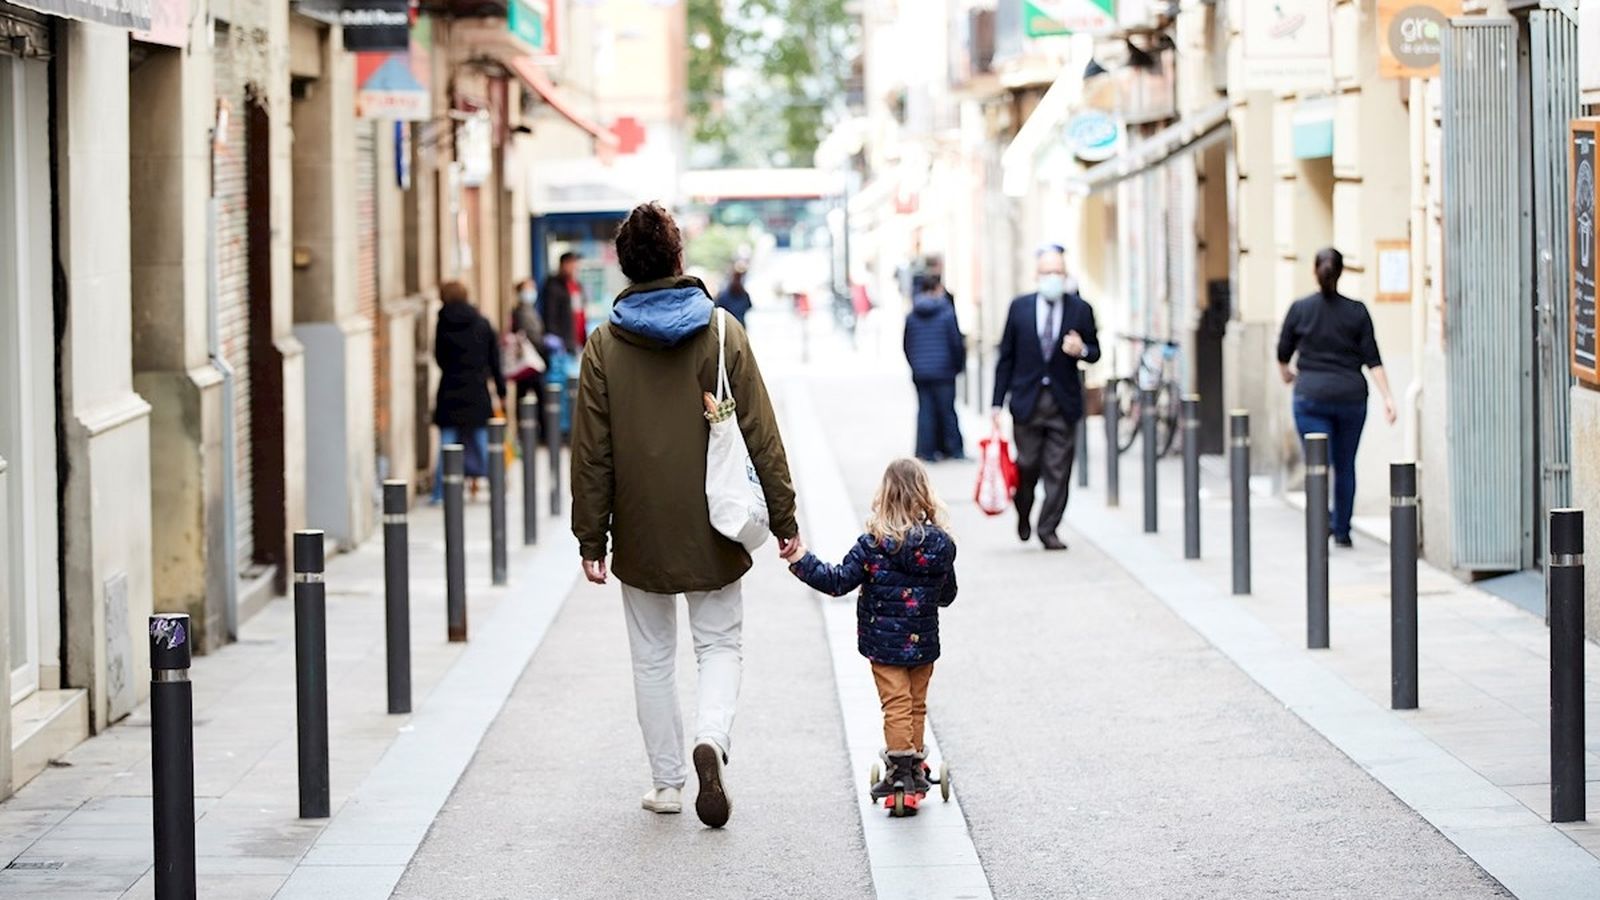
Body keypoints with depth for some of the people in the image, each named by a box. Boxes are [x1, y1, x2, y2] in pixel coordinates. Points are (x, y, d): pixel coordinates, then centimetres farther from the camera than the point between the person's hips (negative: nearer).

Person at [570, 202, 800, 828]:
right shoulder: (723, 334, -5)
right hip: (712, 532, 0)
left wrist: (592, 538, 3)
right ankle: (711, 738, -14)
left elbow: (592, 453, -4)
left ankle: (667, 781, 16)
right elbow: (760, 436, -4)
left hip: (641, 533, 0)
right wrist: (783, 518, 3)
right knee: (719, 643, 12)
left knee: (652, 658, 13)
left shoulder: (605, 345, -5)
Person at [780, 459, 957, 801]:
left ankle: (899, 768, -1)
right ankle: (915, 769, 21)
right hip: (924, 641, 3)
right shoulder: (941, 545, -5)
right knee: (917, 705, 15)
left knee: (896, 705, 2)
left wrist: (800, 560, -14)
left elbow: (838, 582, -18)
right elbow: (948, 594, 8)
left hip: (884, 642, -3)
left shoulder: (873, 545, -16)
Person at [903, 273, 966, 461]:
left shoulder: (911, 316, 3)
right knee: (946, 410, 5)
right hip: (943, 371, -3)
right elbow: (957, 342, -7)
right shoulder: (946, 313, -8)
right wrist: (958, 365, 7)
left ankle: (926, 451, 3)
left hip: (920, 373, 3)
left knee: (925, 410, 6)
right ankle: (953, 449, 10)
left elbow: (907, 346, 8)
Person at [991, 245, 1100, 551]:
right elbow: (1006, 357, 6)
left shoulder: (1081, 310, 4)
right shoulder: (1020, 307, 4)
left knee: (1058, 470, -2)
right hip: (1027, 400, 0)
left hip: (1064, 402, 0)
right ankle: (1024, 514, 29)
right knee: (1027, 465, 2)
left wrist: (1082, 350, -13)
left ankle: (1048, 529, 7)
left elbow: (1094, 351, 13)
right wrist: (998, 402, 2)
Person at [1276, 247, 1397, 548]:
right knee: (1345, 466, 15)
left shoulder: (1300, 309, -3)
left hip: (1311, 397, -2)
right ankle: (1342, 531, 23)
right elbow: (1372, 360, -5)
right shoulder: (1357, 311, 0)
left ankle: (1323, 519, -29)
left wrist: (1286, 374, 29)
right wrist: (1388, 397, -4)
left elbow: (1283, 353, 8)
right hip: (1351, 396, 2)